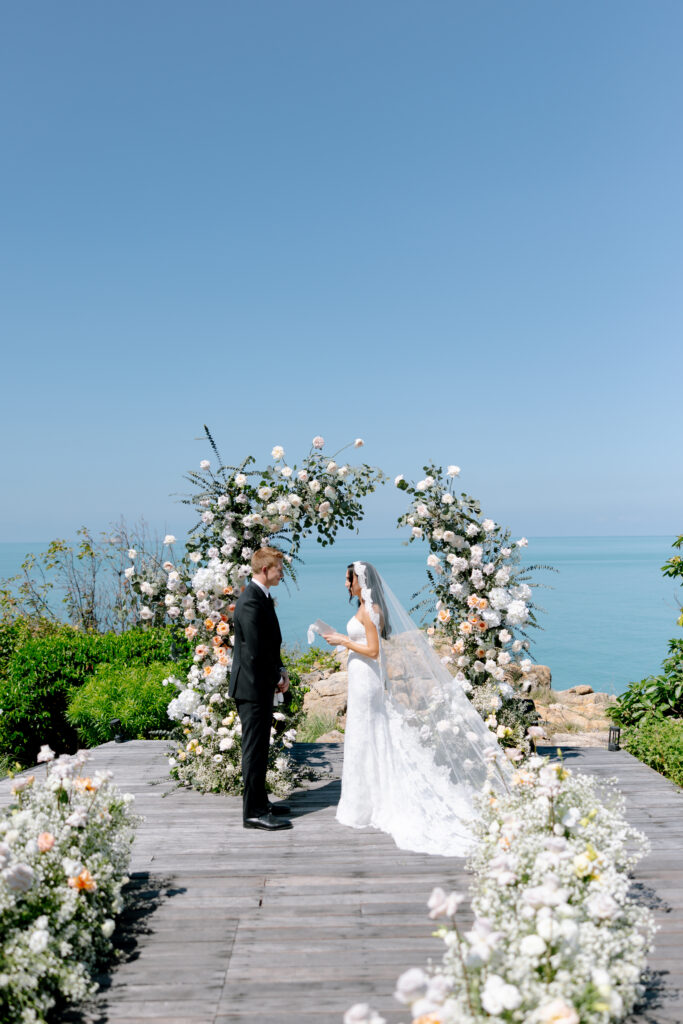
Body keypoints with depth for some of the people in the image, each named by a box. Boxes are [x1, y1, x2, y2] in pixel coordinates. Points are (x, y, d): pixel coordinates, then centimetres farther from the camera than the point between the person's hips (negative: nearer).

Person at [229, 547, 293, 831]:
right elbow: (256, 651, -24)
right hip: (253, 686, -10)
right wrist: (278, 677, -11)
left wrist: (280, 671, 6)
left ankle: (258, 802, 30)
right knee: (255, 749, -2)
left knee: (259, 746, 18)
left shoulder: (260, 597, 12)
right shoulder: (252, 602, -21)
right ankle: (254, 812, 6)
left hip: (261, 684, 10)